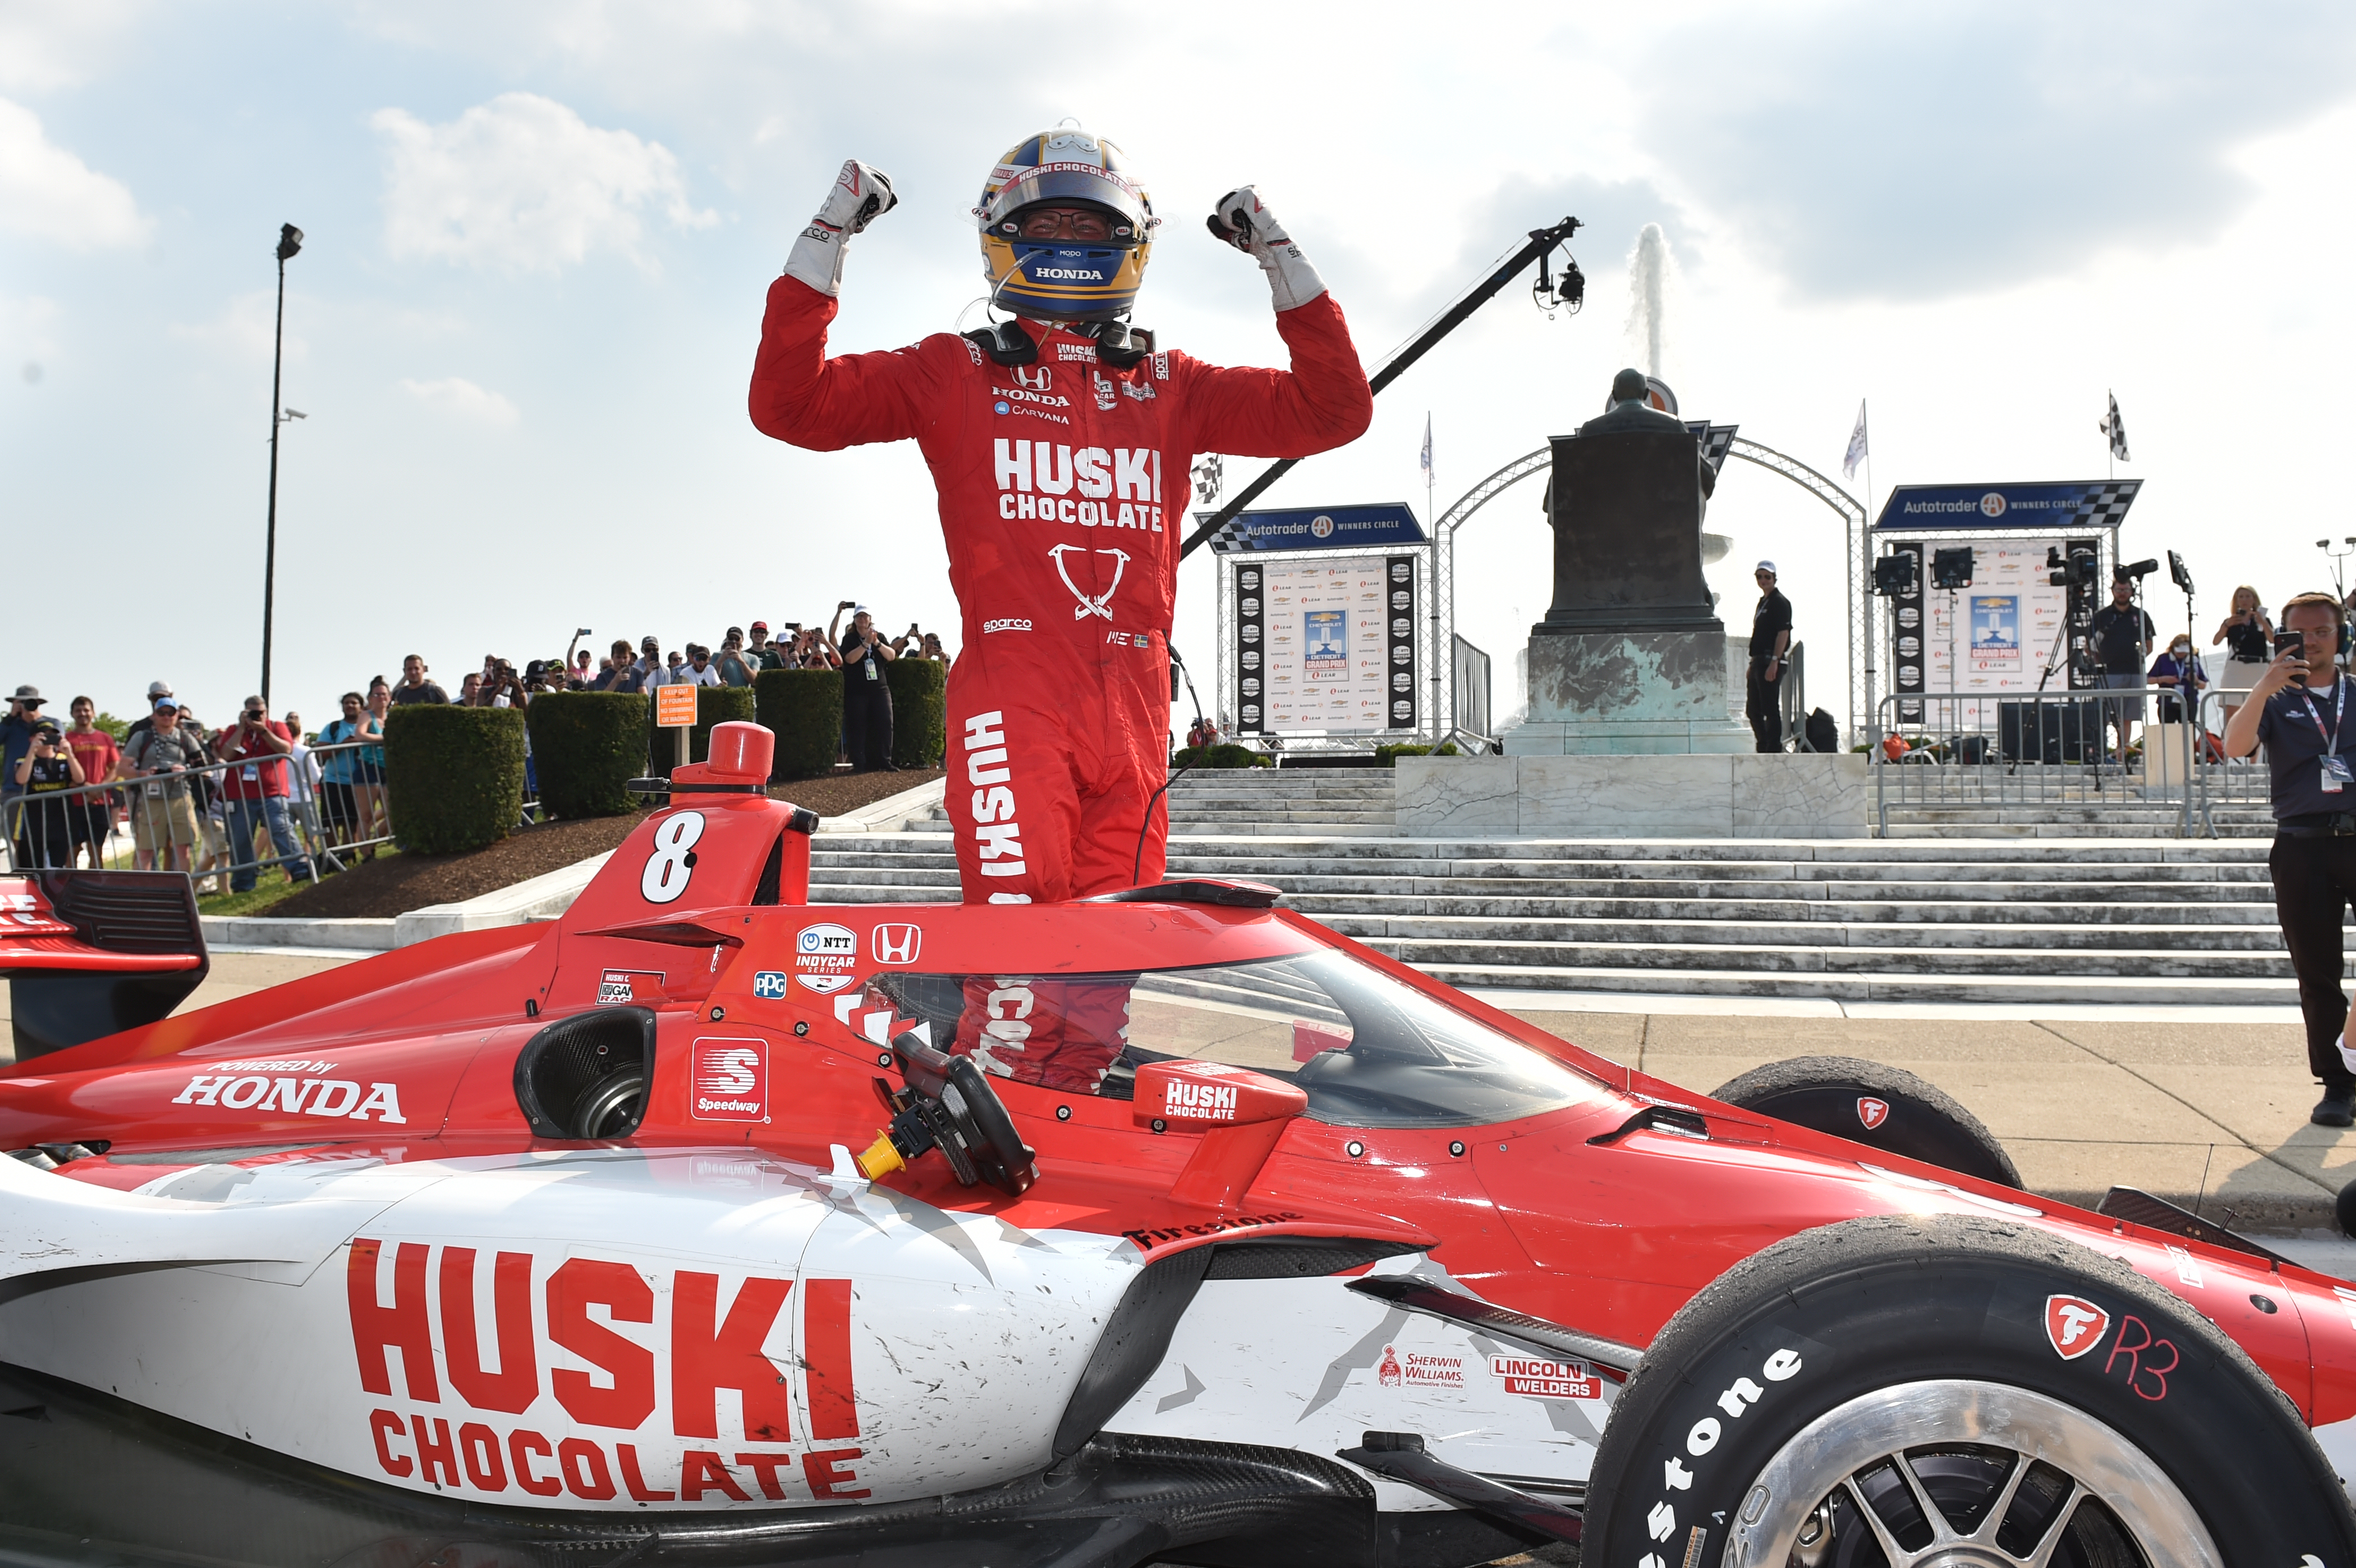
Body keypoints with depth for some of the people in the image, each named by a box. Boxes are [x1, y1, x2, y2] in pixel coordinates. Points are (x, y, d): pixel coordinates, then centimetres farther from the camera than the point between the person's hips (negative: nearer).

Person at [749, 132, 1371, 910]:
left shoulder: (1168, 386, 20)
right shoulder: (957, 374, 13)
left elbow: (1331, 410, 18)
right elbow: (791, 404, 6)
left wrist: (1280, 257, 14)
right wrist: (824, 241, 2)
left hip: (1132, 708, 3)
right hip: (1011, 702, -3)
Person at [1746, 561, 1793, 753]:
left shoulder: (1779, 602, -9)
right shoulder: (1763, 601, 19)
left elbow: (1783, 633, -17)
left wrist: (1774, 662, -23)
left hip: (1772, 661, -10)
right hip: (1759, 661, 10)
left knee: (1771, 709, -8)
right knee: (1753, 708, 13)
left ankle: (1774, 750, -4)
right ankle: (1763, 748, 22)